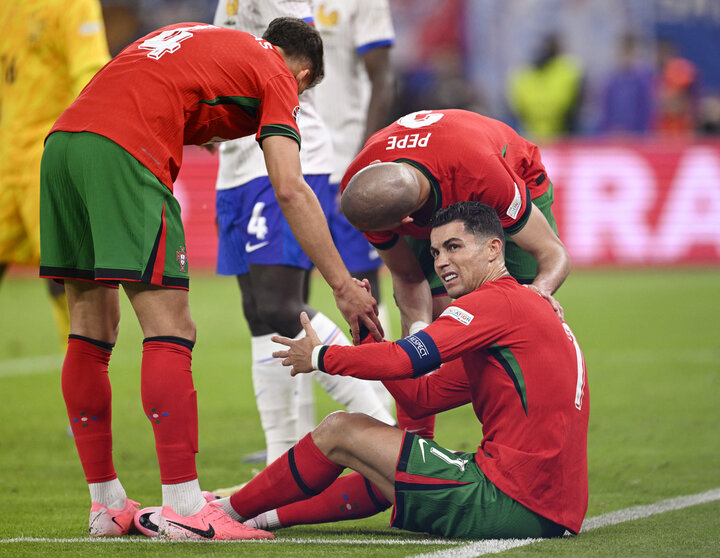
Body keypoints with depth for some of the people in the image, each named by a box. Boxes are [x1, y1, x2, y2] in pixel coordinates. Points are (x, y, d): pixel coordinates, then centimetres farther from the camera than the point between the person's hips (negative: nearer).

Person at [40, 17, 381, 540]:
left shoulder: (195, 39, 32)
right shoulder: (276, 76, 11)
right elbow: (290, 189, 1)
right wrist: (343, 285, 3)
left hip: (61, 139, 7)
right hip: (124, 150, -7)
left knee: (91, 330, 13)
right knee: (170, 331, -5)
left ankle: (107, 506, 18)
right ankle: (184, 510, -8)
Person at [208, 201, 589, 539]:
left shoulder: (498, 301, -9)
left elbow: (401, 360, -15)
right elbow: (425, 394, 20)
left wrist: (319, 357, 2)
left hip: (513, 505, -9)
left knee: (340, 430, 3)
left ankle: (230, 511, 19)